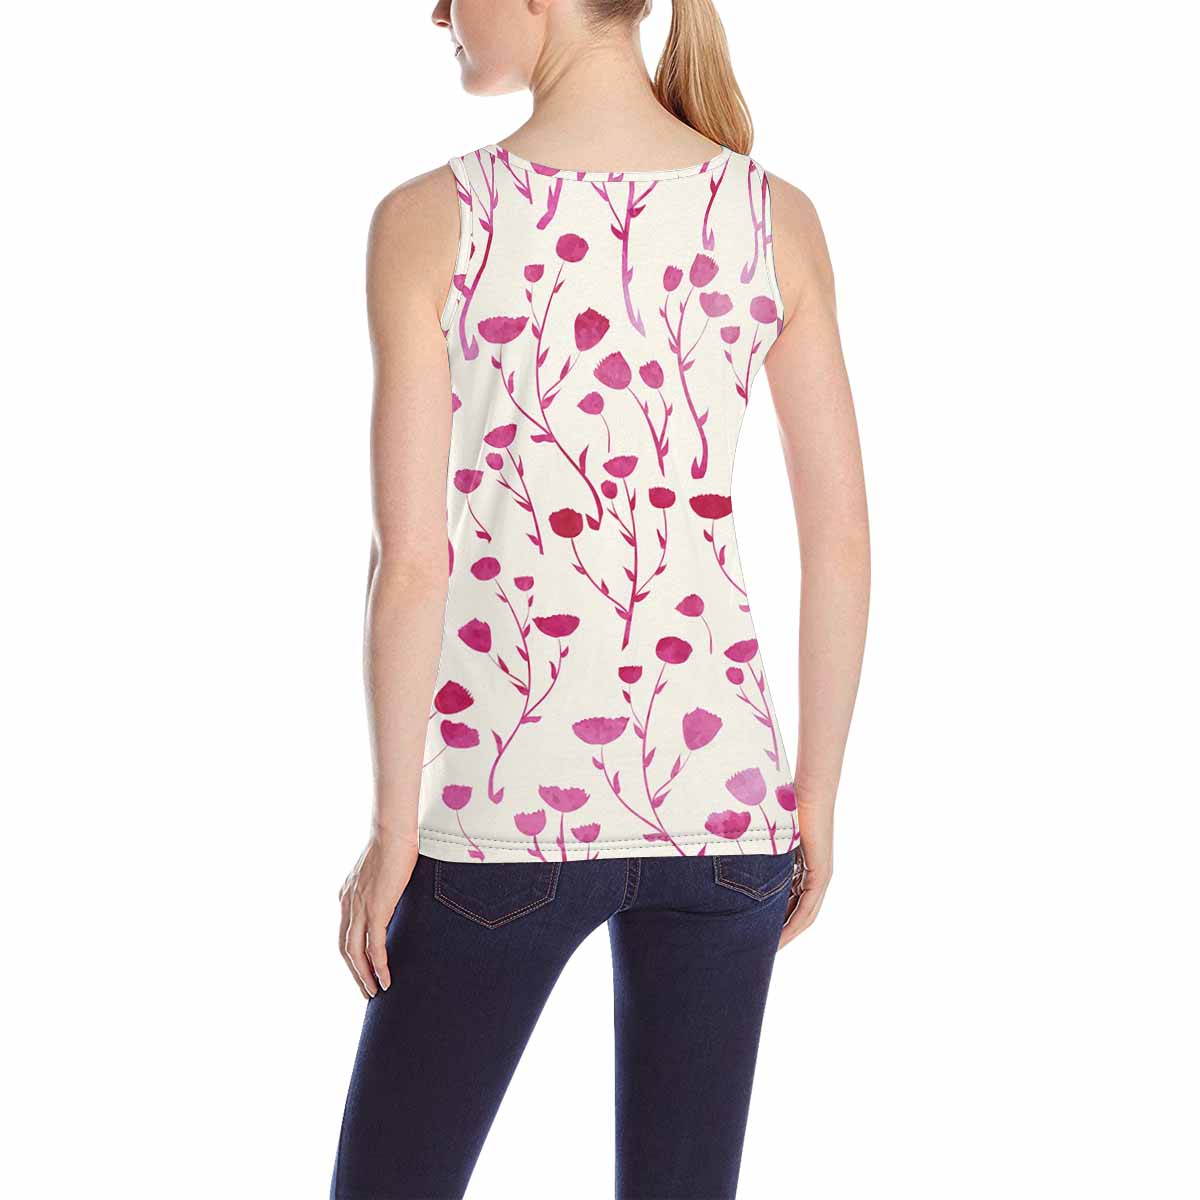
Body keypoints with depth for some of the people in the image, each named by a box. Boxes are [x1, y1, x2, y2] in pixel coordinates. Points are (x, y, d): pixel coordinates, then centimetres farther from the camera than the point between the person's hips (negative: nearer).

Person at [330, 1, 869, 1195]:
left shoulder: (429, 221, -11)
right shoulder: (777, 218, -2)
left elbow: (409, 562, -13)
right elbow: (840, 538, 0)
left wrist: (391, 827, -3)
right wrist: (818, 794, 10)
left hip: (511, 794, -3)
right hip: (716, 781, 3)